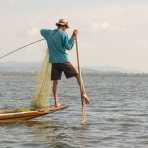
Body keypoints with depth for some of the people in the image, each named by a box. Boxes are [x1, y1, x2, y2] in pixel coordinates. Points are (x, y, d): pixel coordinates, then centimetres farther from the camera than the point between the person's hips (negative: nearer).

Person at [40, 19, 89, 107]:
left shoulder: (49, 33, 10)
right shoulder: (63, 34, -7)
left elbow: (42, 31, 32)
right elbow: (68, 47, -10)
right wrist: (73, 36, -5)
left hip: (54, 61, 5)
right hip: (64, 61, -5)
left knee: (55, 82, 6)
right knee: (78, 75, 6)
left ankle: (57, 102, 2)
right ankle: (83, 94, -1)